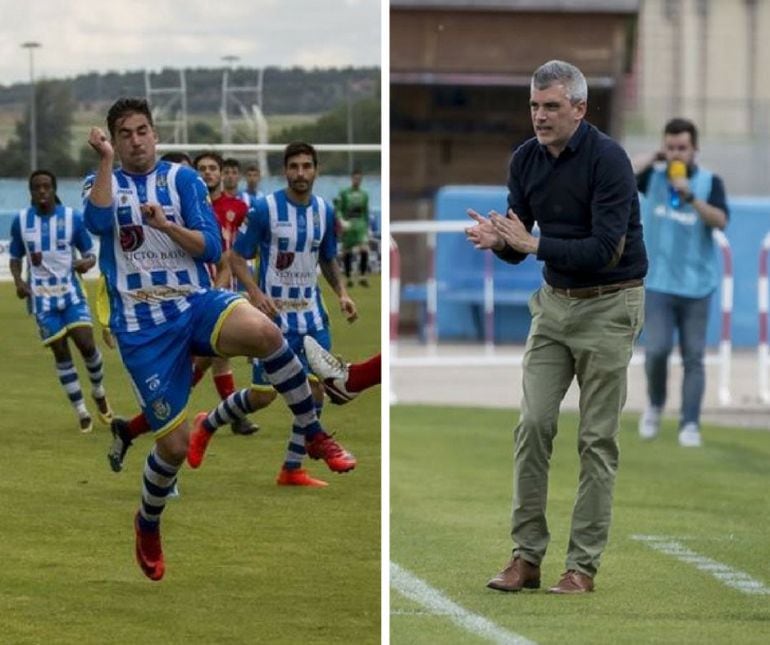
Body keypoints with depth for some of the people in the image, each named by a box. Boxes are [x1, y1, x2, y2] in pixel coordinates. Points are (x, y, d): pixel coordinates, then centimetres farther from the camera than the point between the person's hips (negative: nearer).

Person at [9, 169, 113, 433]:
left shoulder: (73, 218, -2)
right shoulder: (20, 221, 1)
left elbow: (90, 253, 4)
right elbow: (15, 258, 12)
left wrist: (87, 262, -19)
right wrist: (18, 281, -7)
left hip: (71, 292, -1)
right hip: (42, 296, 1)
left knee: (86, 343, -14)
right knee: (60, 352, -1)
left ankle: (98, 392, 16)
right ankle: (81, 411, 10)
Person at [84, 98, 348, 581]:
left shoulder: (182, 178, 6)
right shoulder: (101, 183, 6)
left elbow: (212, 249, -3)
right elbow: (98, 222, -17)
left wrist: (165, 224, -17)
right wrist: (106, 161, -21)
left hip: (196, 303, 0)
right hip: (142, 328, 0)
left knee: (262, 331, -36)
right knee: (174, 445, -3)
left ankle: (311, 430, -17)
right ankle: (148, 525, 28)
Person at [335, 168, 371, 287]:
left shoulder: (364, 195, 13)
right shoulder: (344, 193, 2)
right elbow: (337, 210, -3)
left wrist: (367, 227, 16)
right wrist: (342, 221, -20)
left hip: (361, 225, 2)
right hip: (348, 226, -2)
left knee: (364, 250, -17)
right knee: (347, 252, 2)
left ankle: (362, 277, -15)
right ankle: (349, 278, 12)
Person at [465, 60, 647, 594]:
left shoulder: (608, 160, -21)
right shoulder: (526, 160, -1)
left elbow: (605, 249, -26)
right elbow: (519, 245, 3)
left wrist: (533, 243, -31)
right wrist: (497, 239, -20)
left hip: (608, 306, -6)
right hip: (554, 303, 6)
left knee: (597, 439, -2)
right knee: (533, 425, -2)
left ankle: (583, 564, 3)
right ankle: (527, 555, 2)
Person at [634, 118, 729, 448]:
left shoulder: (710, 182, -1)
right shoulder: (653, 177, 3)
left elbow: (720, 221, -15)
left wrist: (691, 197, -27)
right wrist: (653, 157, -7)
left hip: (696, 285, 0)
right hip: (658, 284, 0)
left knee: (693, 357, 1)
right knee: (656, 350, -8)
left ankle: (690, 424, 5)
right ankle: (655, 405, 17)